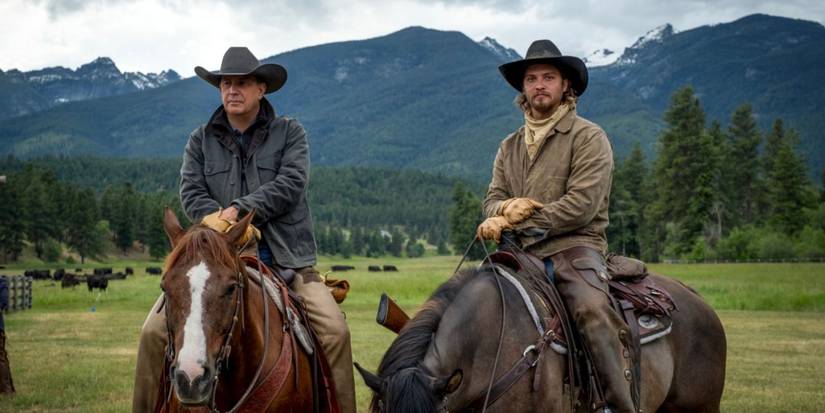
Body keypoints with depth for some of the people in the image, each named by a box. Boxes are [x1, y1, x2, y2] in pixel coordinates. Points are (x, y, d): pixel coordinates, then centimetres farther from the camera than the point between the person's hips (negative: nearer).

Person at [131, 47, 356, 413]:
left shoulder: (289, 133, 6)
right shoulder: (201, 140, 12)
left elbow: (290, 185, -8)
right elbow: (191, 193, 2)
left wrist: (239, 209, -15)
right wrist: (221, 221, -16)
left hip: (284, 259, -1)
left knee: (335, 332, -19)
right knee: (155, 331, -12)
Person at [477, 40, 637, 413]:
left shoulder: (587, 137, 1)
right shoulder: (510, 146, 20)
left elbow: (582, 204, -10)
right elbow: (492, 199, 14)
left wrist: (519, 222, -13)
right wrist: (507, 208, -12)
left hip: (574, 246, -6)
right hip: (521, 252, 6)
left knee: (593, 311, -32)